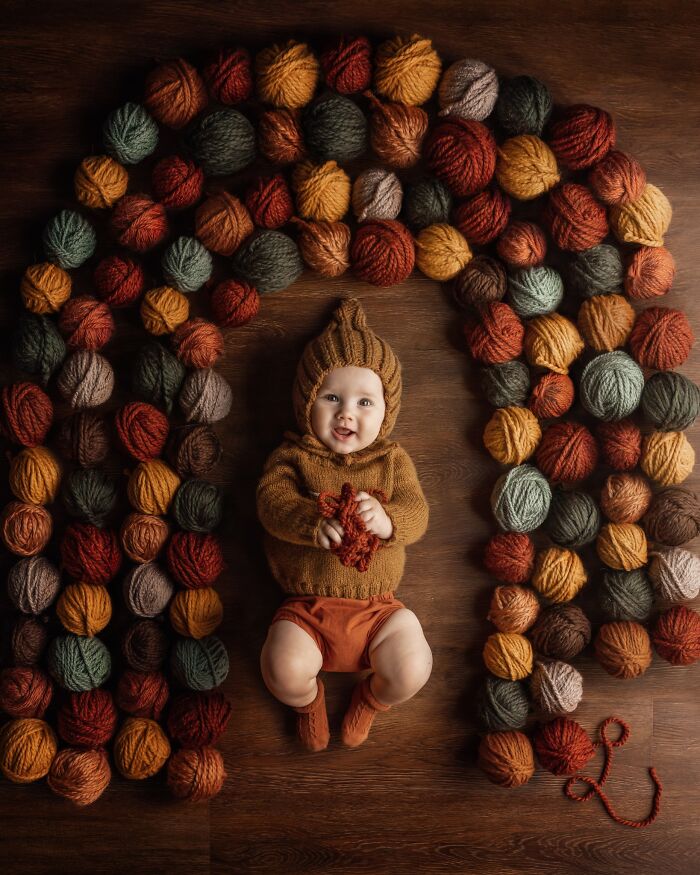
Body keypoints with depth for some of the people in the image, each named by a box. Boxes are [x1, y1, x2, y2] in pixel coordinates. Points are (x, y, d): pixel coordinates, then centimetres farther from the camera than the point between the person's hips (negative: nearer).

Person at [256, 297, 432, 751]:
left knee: (412, 670, -19)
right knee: (284, 670, -25)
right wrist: (314, 523, -37)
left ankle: (372, 697, 20)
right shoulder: (292, 455, 1)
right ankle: (308, 699, 16)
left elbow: (416, 512, -8)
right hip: (308, 607, -1)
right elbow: (272, 500, -16)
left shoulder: (392, 460, 5)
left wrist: (386, 520, -33)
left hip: (377, 607, 1)